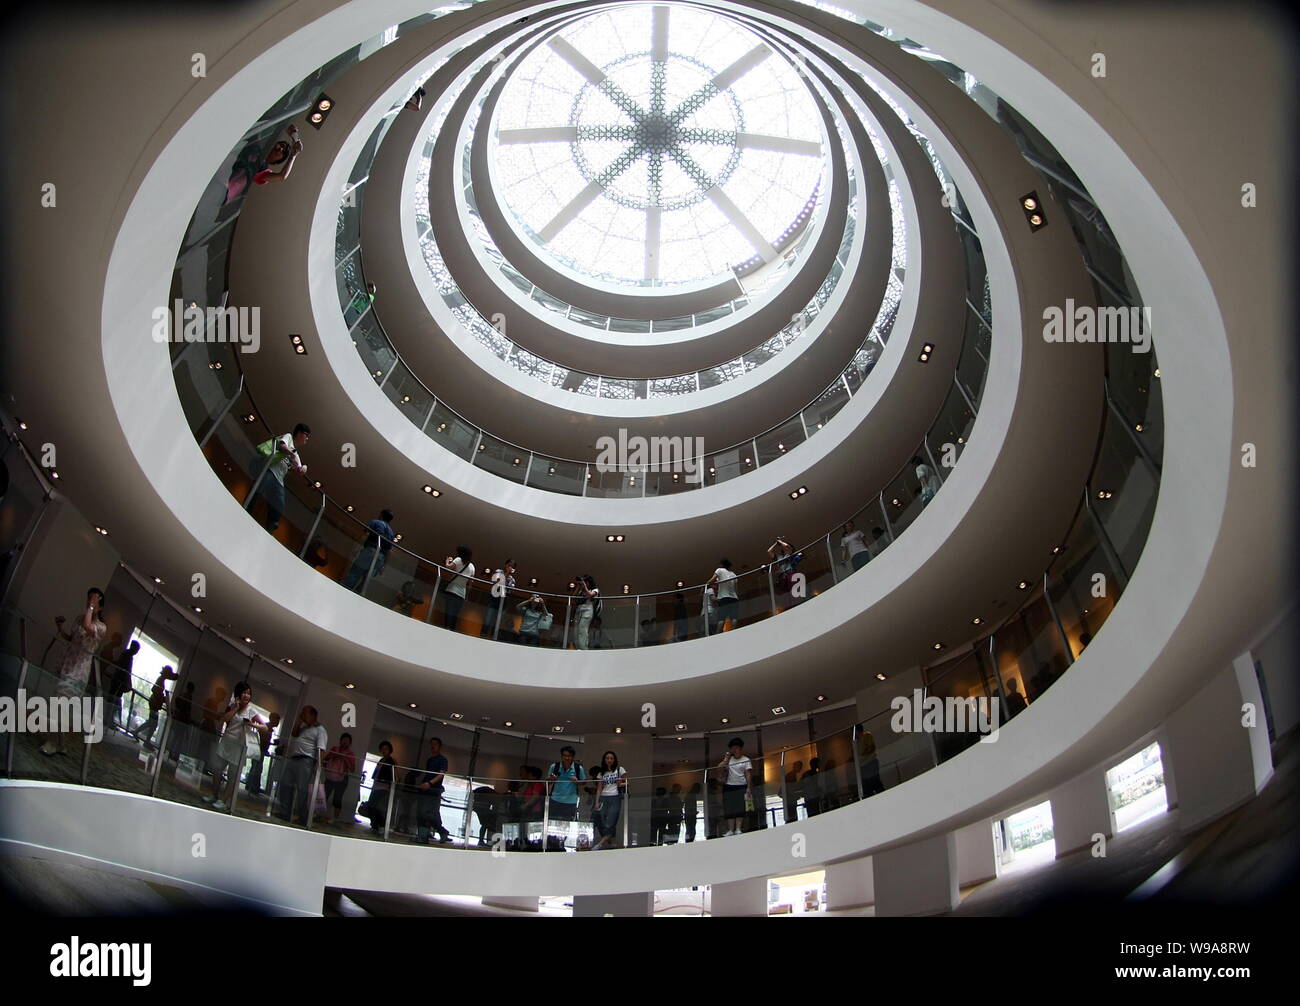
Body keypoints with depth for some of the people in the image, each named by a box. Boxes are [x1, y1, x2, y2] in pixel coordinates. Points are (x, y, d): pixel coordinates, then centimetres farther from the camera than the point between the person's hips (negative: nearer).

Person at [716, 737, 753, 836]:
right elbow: (719, 766, -2)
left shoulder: (745, 760, 2)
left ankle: (738, 829, -5)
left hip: (741, 787, -3)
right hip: (729, 787, 3)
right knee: (729, 809, -2)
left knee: (740, 808, -6)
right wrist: (727, 757, -6)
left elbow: (748, 774, -3)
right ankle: (730, 830, -3)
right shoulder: (729, 760, 10)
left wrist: (749, 787, -10)